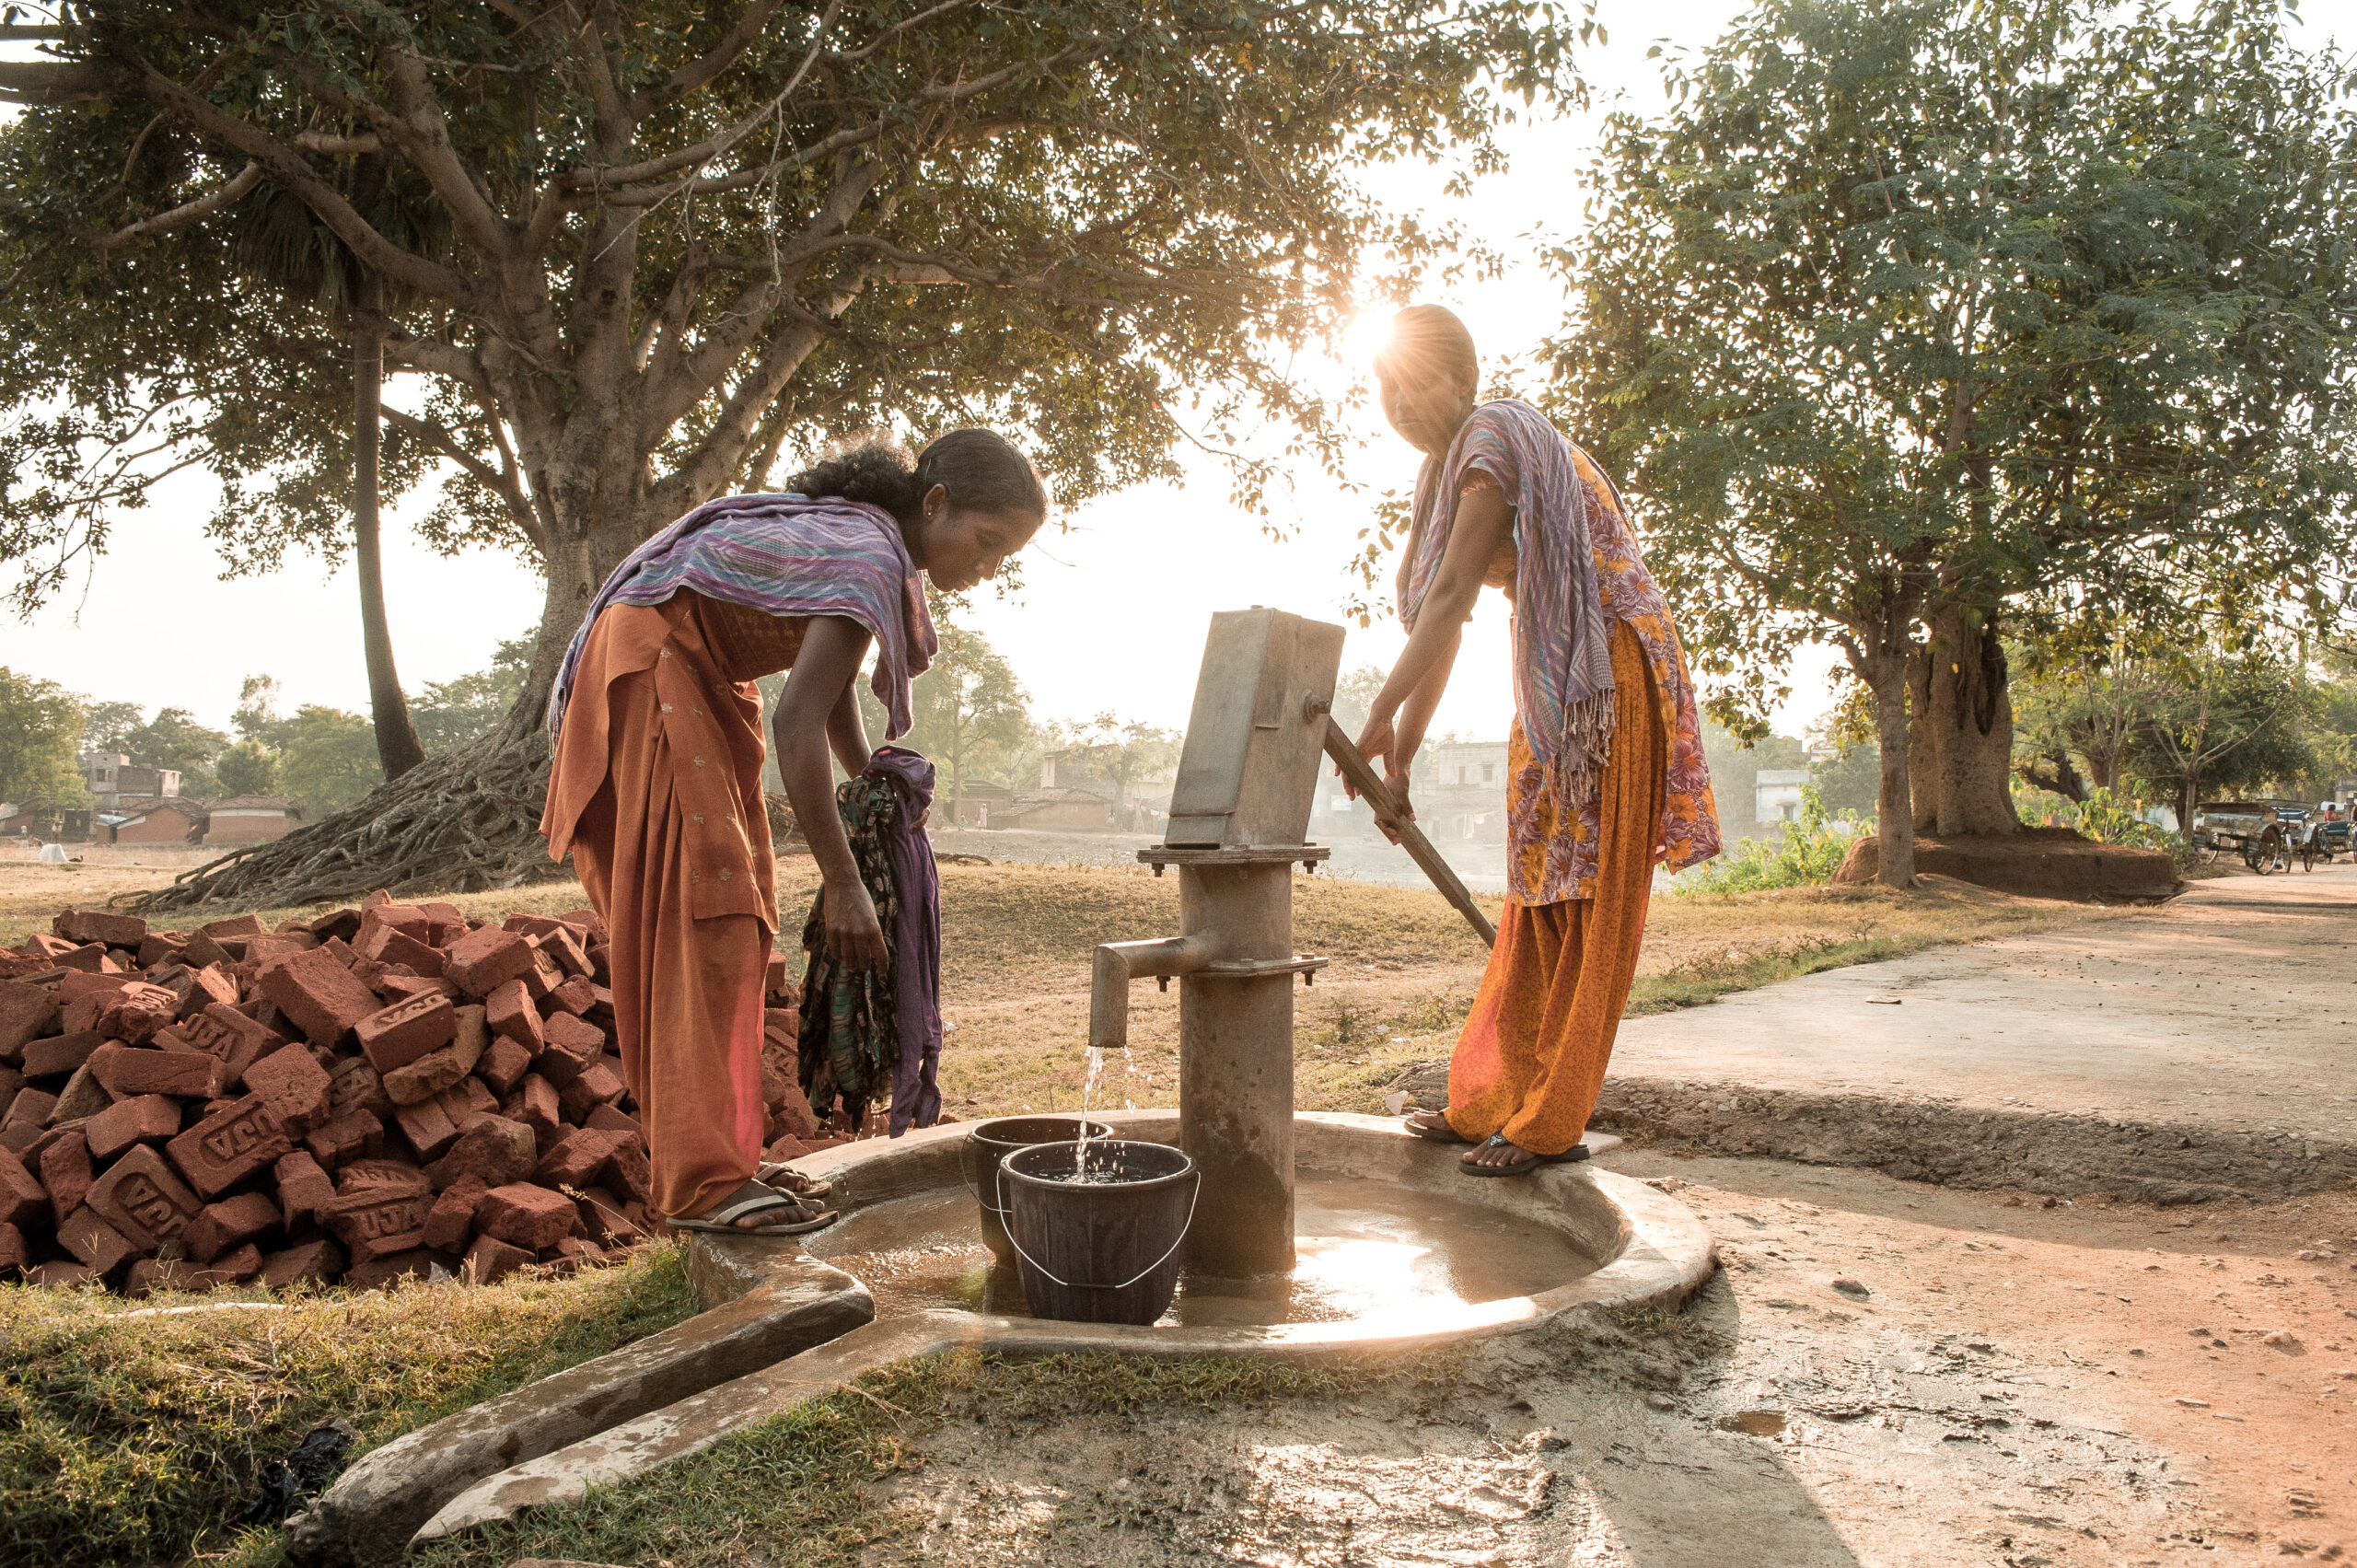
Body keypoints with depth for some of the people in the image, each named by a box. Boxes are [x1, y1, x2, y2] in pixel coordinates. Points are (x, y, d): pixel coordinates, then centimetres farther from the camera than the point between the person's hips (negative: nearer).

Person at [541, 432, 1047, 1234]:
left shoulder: (878, 544, 5)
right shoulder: (870, 559, -25)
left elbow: (834, 688, 10)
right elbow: (797, 722, -32)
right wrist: (842, 882, -30)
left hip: (699, 682, 10)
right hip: (649, 664, -10)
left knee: (734, 912, 7)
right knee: (702, 908, -15)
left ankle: (714, 1149, 13)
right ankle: (704, 1179, -14)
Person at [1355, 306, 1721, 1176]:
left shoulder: (1496, 439, -12)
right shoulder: (1448, 469, 17)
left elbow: (1452, 594, -21)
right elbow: (1440, 629, 17)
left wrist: (1381, 713, -22)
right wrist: (1400, 760, 14)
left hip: (1605, 675, -9)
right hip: (1551, 688, 10)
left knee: (1589, 900, -5)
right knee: (1537, 899, 11)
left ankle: (1549, 1124, -1)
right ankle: (1487, 1102, 18)